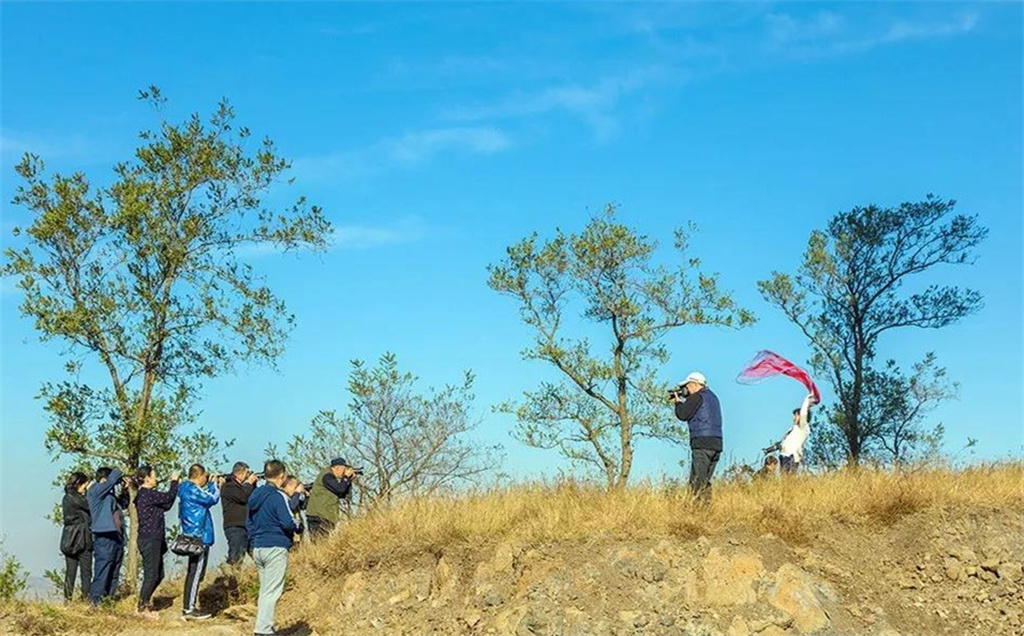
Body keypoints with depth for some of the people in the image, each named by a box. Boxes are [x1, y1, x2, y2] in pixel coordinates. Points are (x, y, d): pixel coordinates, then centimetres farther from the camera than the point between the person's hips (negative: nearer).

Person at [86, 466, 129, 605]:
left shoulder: (109, 494, 16)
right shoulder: (95, 490, -8)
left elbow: (123, 504, 29)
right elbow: (114, 476, -17)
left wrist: (124, 491, 13)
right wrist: (121, 476, 3)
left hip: (117, 537, 9)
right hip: (104, 537, -9)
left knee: (114, 573, 10)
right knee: (102, 572, -9)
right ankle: (95, 601, -7)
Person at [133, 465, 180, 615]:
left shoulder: (146, 494, 16)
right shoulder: (148, 494, -15)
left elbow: (166, 505, 15)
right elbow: (168, 497, -16)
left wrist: (174, 485, 9)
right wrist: (174, 481, 0)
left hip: (153, 539, 10)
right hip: (150, 539, -10)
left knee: (158, 575, 16)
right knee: (151, 575, -2)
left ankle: (145, 600, 25)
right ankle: (143, 607, 5)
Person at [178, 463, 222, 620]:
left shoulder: (186, 489, 13)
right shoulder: (192, 490, -18)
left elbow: (205, 498, 19)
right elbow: (213, 499, -13)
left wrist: (212, 484, 11)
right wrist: (214, 484, 3)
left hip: (193, 537, 11)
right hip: (200, 537, -11)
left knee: (193, 573, 16)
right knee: (196, 574, -7)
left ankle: (187, 607, 21)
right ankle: (189, 609, -5)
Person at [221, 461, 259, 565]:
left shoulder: (241, 486, 22)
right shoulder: (228, 486, -6)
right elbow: (243, 497, -19)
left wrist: (253, 483, 8)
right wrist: (249, 483, -6)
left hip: (246, 526, 9)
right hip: (235, 527, -9)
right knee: (235, 558, -13)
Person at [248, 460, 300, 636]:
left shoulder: (255, 495, 12)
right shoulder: (278, 496, -13)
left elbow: (249, 522, 18)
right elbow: (288, 523, -18)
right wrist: (297, 527, 2)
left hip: (258, 548, 8)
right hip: (276, 548, -8)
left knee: (265, 590, 16)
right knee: (272, 592, -6)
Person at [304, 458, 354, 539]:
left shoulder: (331, 477, 21)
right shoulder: (327, 476, -10)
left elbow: (343, 494, 21)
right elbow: (340, 489, -20)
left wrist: (349, 480, 11)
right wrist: (346, 477, -4)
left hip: (324, 517, 10)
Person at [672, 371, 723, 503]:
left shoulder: (698, 396, -6)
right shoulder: (712, 396, 22)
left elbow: (682, 414, -11)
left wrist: (678, 402, 7)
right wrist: (682, 402, 20)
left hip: (702, 444, -9)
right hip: (716, 444, 9)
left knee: (697, 482, -10)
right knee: (705, 481, 13)